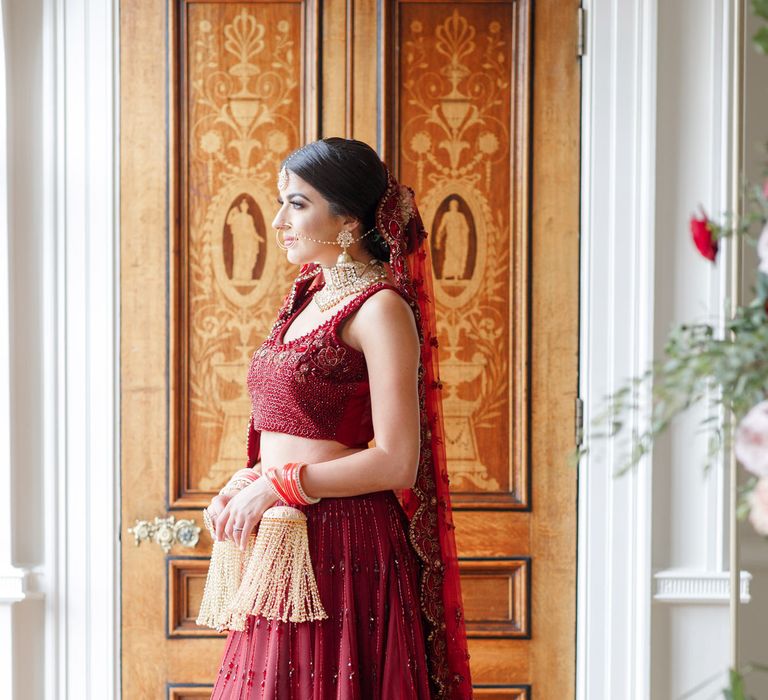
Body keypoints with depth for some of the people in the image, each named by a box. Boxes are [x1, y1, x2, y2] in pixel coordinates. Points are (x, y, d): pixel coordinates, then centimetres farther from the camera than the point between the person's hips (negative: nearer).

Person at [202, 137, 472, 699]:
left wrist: (276, 486, -14)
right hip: (283, 547, 8)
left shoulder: (381, 307, -11)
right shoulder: (308, 296, 15)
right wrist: (242, 486, 5)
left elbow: (396, 462, -17)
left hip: (344, 547, -8)